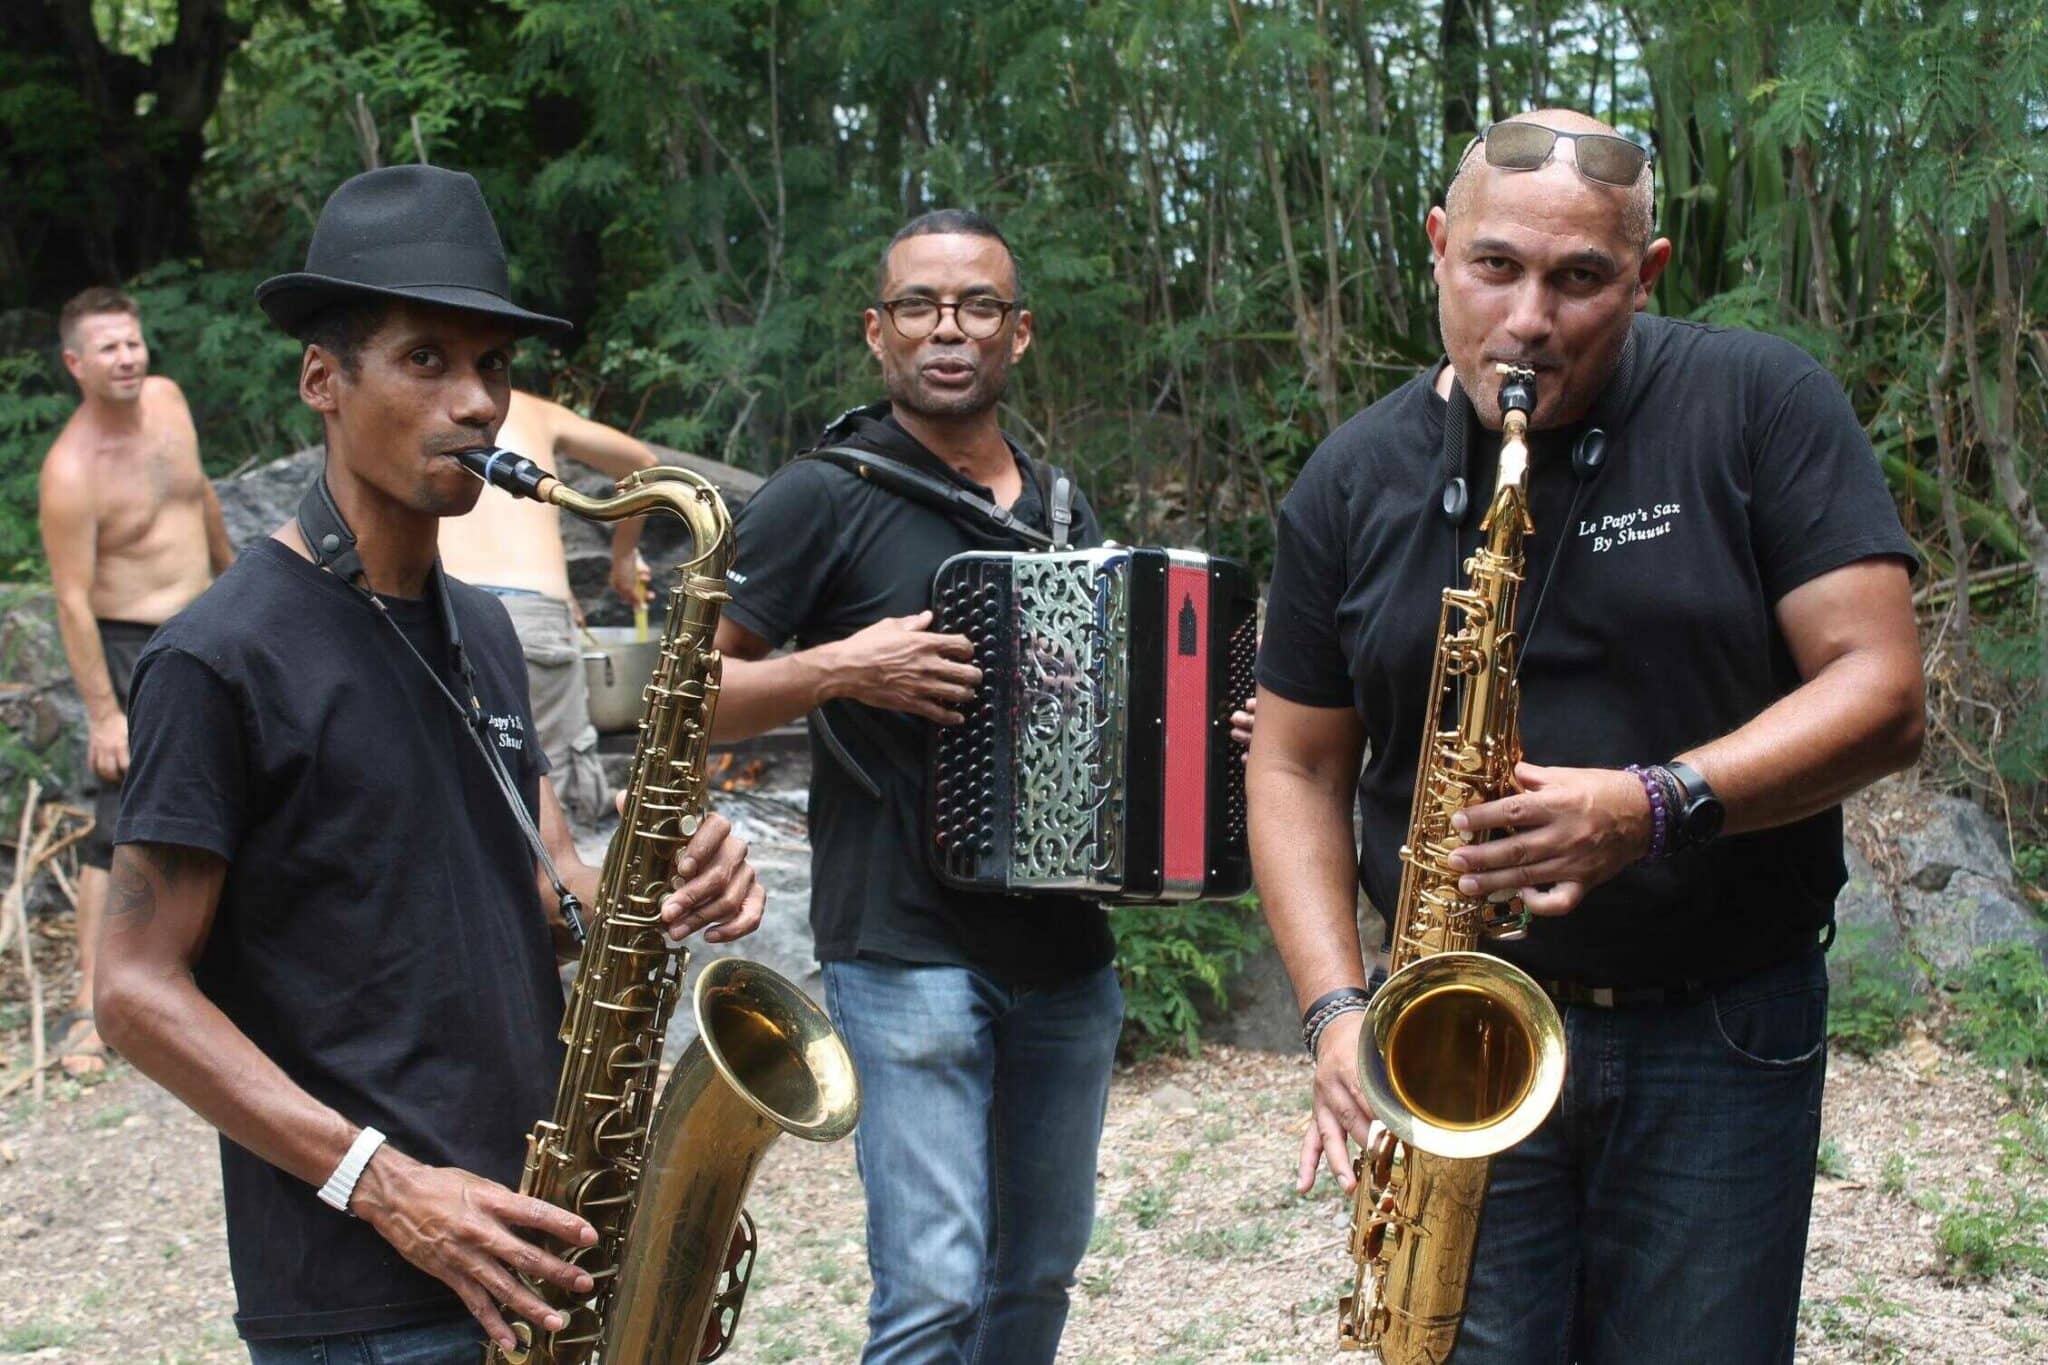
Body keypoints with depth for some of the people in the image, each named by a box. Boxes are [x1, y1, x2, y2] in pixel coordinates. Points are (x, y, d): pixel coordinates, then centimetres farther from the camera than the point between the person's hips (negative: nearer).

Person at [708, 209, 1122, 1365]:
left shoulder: (1065, 512, 14)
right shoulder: (827, 497, -5)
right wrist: (839, 669, -20)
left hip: (1066, 951, 6)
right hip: (908, 950, -6)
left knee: (1040, 1272, 14)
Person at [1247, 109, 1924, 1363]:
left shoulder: (1760, 406, -4)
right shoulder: (1356, 480, 4)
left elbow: (1880, 691, -9)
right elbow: (1298, 767, 8)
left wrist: (1655, 809, -24)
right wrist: (1339, 1008, -6)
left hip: (1724, 1036, -1)